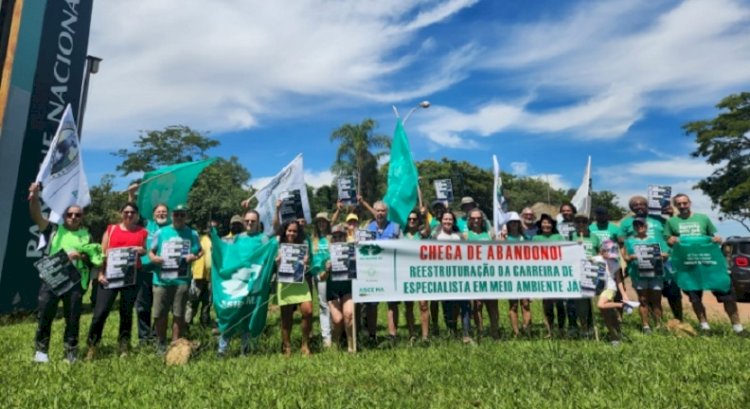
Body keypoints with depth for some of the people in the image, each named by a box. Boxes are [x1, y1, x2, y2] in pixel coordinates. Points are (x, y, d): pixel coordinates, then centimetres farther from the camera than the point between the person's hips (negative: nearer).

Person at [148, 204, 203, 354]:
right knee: (159, 314, 6)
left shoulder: (192, 234, 8)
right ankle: (161, 344, 25)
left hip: (182, 279, -1)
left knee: (179, 314, 4)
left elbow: (200, 252, 12)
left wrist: (194, 257, -9)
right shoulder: (161, 232, 9)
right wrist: (153, 258, -8)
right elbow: (151, 251, 13)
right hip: (161, 279, 1)